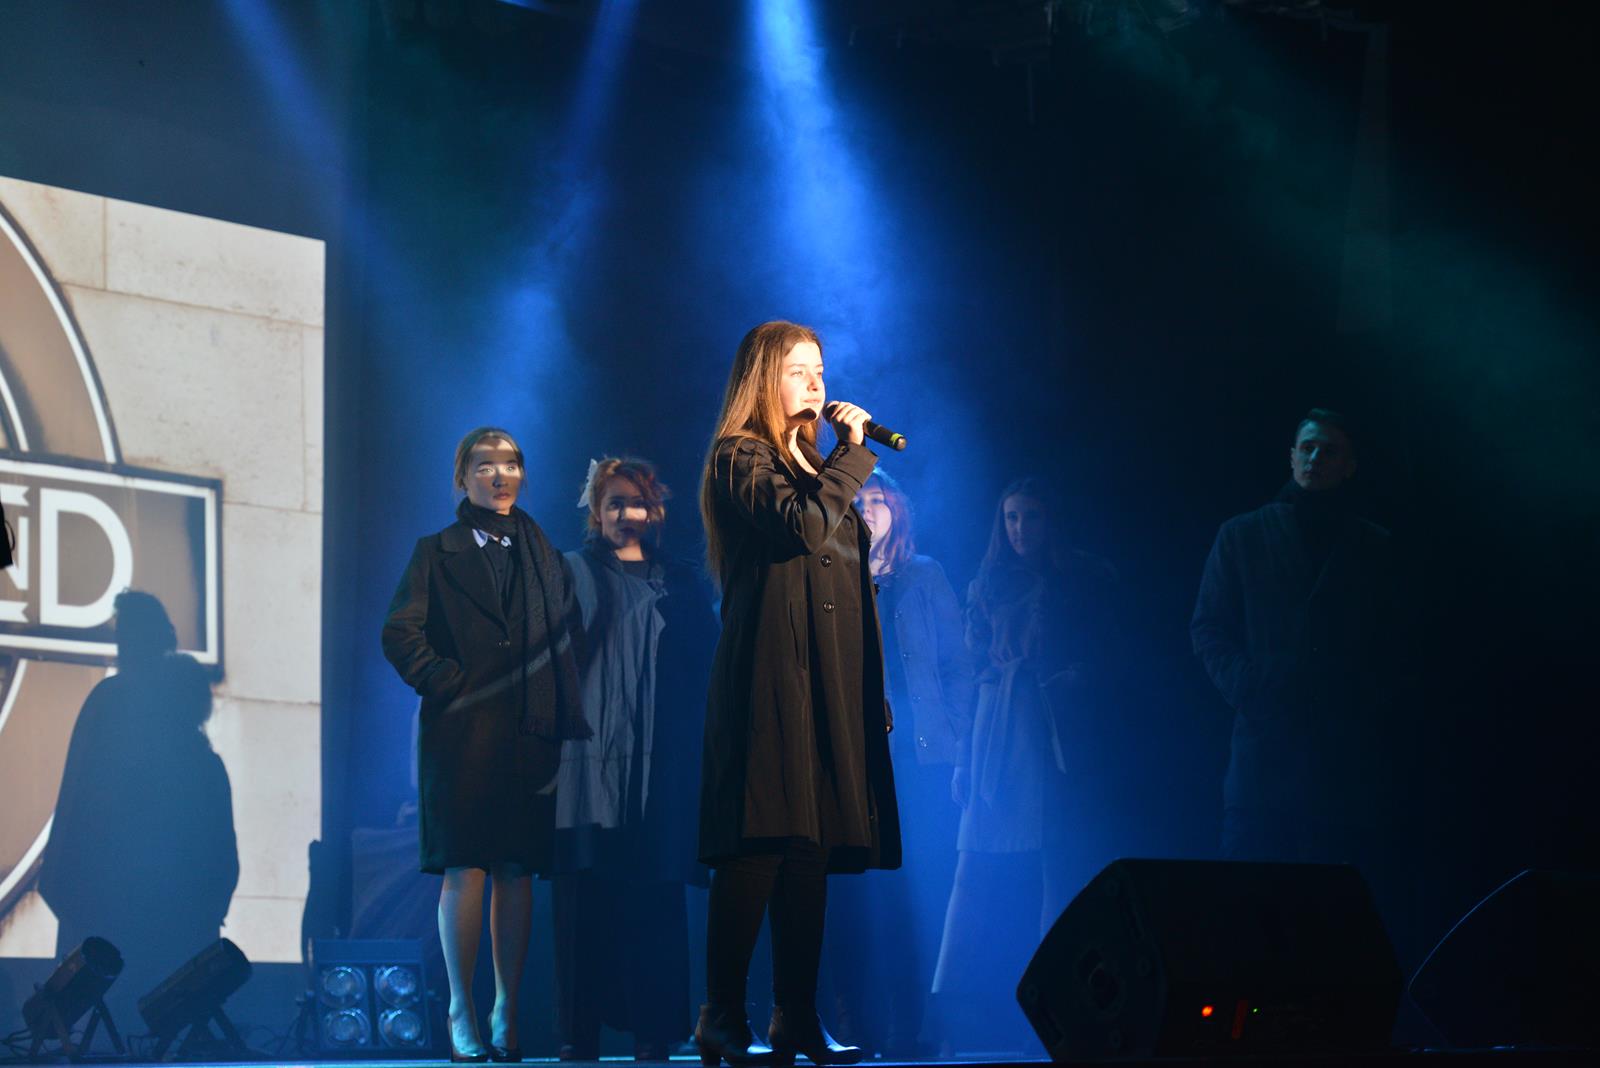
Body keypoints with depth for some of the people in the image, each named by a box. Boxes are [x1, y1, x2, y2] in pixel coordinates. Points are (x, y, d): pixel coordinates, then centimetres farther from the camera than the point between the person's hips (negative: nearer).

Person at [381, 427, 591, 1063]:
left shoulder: (543, 555, 17)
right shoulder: (438, 553, 9)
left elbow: (570, 637, 13)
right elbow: (401, 634, 0)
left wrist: (567, 715, 1)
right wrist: (448, 683, -9)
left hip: (531, 733, 3)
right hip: (463, 733, -3)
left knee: (518, 871, 1)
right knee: (465, 867, -7)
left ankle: (507, 1013, 5)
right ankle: (462, 1015, -4)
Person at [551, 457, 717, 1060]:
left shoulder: (679, 583, 16)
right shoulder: (572, 574, 13)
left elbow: (705, 669, 12)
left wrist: (698, 744, 1)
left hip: (660, 760, 1)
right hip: (590, 755, -1)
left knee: (654, 897, -3)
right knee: (584, 893, -6)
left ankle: (653, 1031, -1)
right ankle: (580, 1031, -5)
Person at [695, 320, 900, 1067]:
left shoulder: (810, 463, 25)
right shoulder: (741, 458, 0)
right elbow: (804, 527, -18)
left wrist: (872, 691, 17)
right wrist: (852, 452, -7)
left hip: (828, 684, 8)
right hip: (772, 677, -8)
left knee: (813, 848, 4)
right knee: (761, 846, -14)